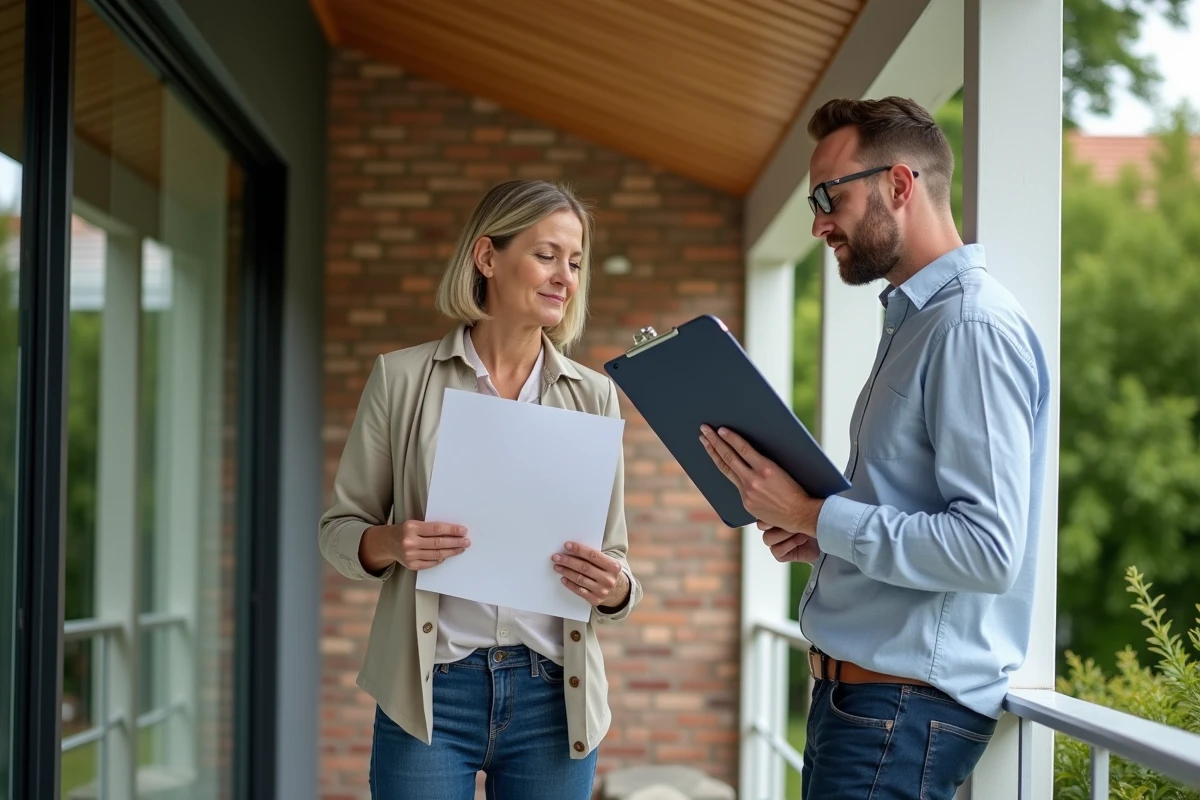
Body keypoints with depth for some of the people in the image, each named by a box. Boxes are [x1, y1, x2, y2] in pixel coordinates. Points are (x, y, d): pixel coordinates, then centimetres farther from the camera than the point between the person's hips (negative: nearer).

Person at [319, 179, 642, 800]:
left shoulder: (593, 396, 7)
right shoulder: (403, 378, 1)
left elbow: (615, 557, 10)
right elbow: (339, 528, 6)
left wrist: (614, 590, -13)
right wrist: (389, 543, -15)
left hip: (552, 697, 2)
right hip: (430, 694, -2)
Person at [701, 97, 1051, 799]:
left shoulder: (972, 327, -17)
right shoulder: (915, 321, 15)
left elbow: (987, 548, -25)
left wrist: (814, 516, -19)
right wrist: (823, 540, 5)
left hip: (905, 711, -10)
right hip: (857, 687, 10)